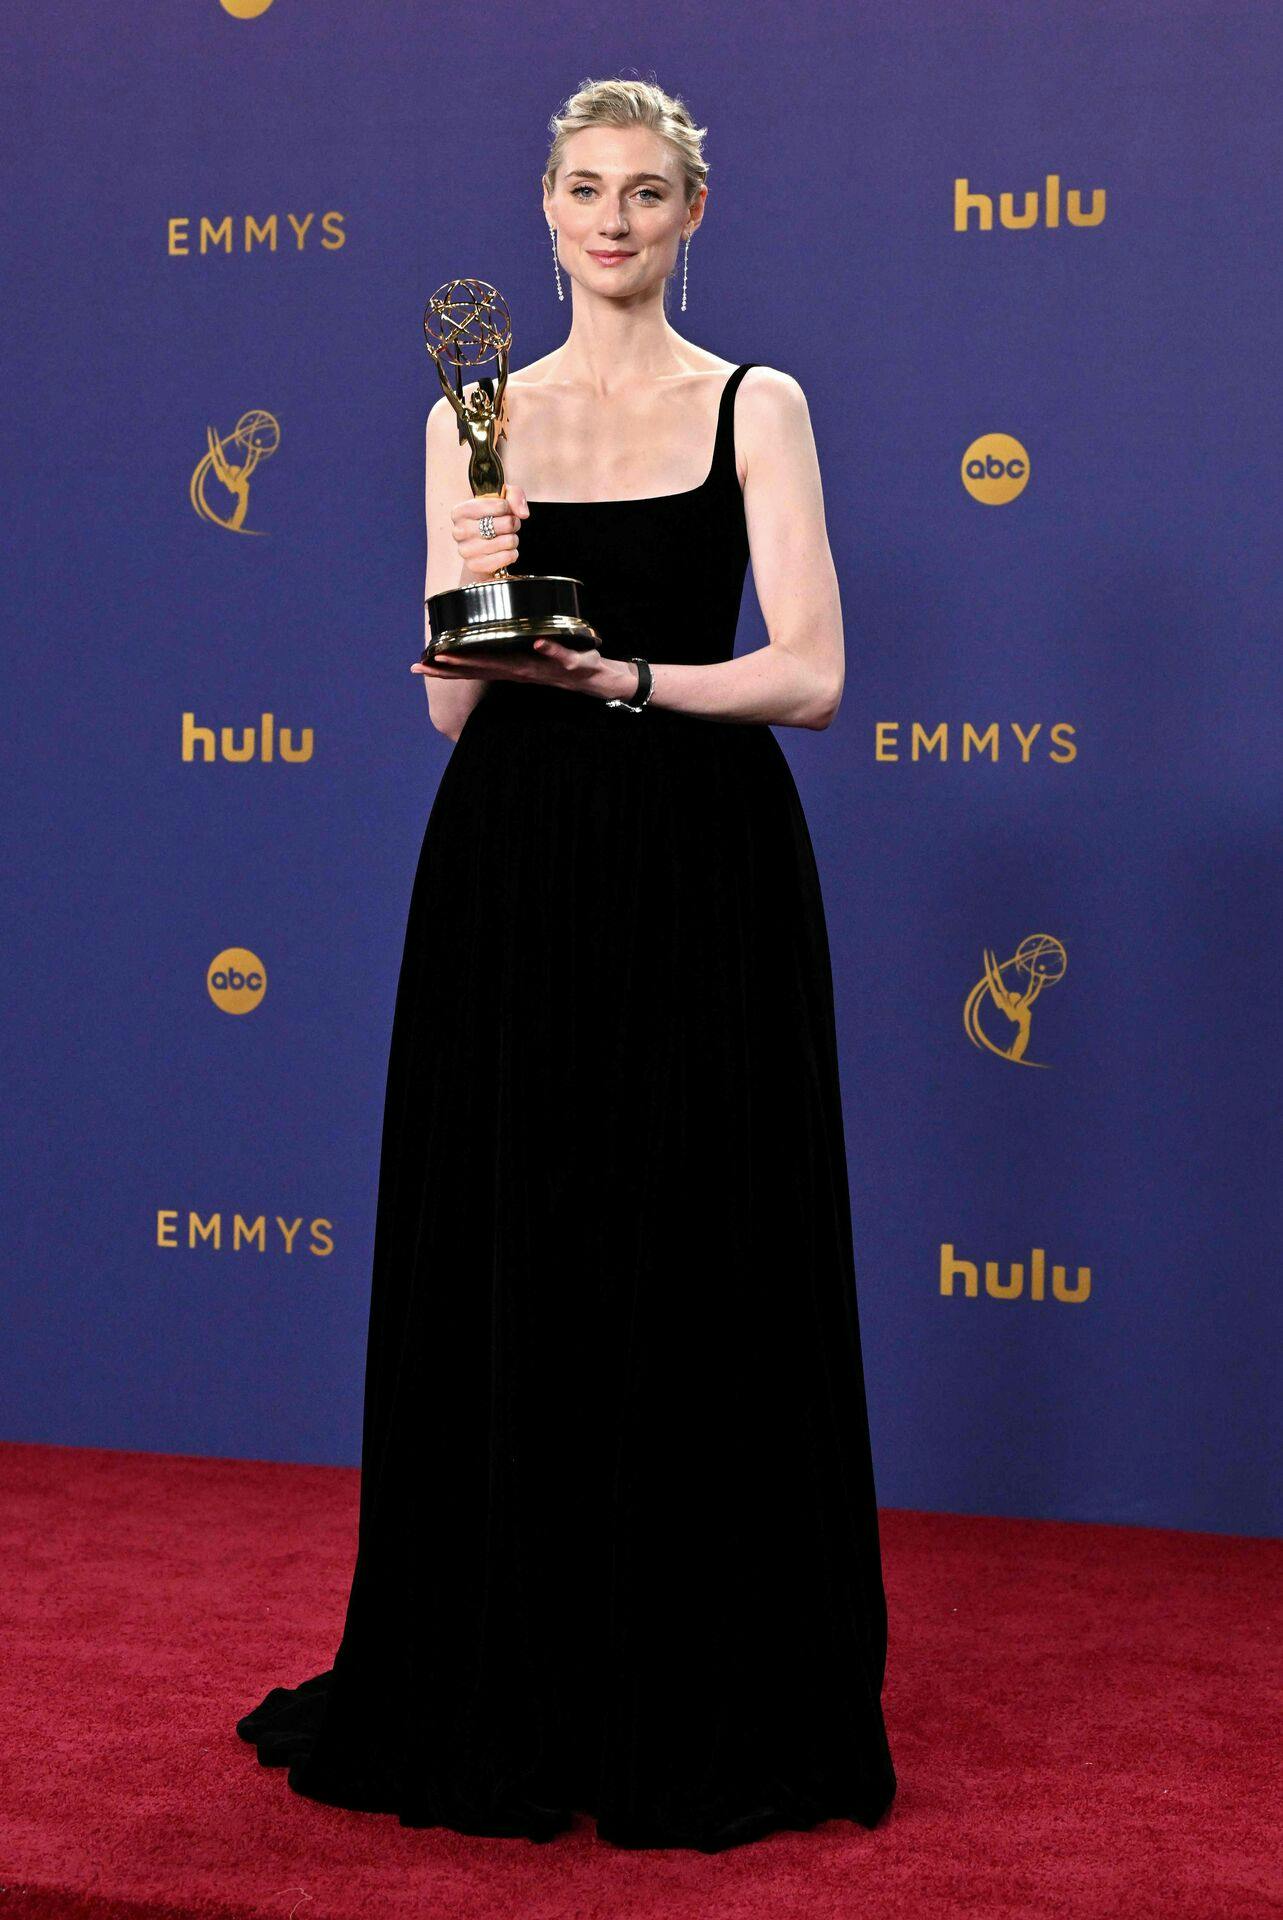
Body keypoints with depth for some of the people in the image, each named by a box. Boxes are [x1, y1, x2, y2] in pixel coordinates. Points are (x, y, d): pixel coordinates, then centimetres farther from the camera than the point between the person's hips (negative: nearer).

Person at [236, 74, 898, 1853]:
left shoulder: (756, 405, 3)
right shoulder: (473, 418, 10)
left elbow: (808, 674, -6)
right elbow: (456, 711, 6)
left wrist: (617, 675, -18)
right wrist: (474, 607, -14)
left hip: (703, 879, -2)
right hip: (510, 875, 3)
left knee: (699, 1288, 2)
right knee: (505, 1279, 6)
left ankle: (712, 1713, 17)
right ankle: (507, 1695, 22)